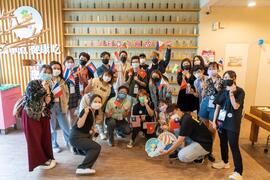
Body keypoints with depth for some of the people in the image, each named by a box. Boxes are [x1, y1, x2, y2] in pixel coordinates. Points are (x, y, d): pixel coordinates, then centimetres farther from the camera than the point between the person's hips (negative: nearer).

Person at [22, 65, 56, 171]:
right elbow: (32, 97, -28)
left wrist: (48, 94, -12)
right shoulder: (32, 84, -14)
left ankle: (48, 158, 27)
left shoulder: (49, 87, 4)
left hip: (43, 116, 6)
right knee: (35, 139, 5)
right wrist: (43, 89, -25)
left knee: (46, 137, 11)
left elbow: (50, 103, 9)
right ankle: (41, 160, 19)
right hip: (31, 116, -5)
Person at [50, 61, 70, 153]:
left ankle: (69, 142, 28)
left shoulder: (62, 81, 9)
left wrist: (66, 104, 5)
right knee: (52, 127, 10)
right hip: (50, 106, -3)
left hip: (60, 106, 3)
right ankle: (54, 145, 27)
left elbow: (66, 93, 12)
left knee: (65, 126, 9)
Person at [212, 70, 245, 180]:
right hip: (222, 121, 6)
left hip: (233, 123, -6)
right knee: (223, 143, 18)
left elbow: (236, 106, -19)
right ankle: (225, 162, 37)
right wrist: (214, 121, 5)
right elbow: (218, 107, 8)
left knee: (234, 146, -5)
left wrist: (231, 93, -21)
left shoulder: (240, 91, -9)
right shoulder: (222, 91, 7)